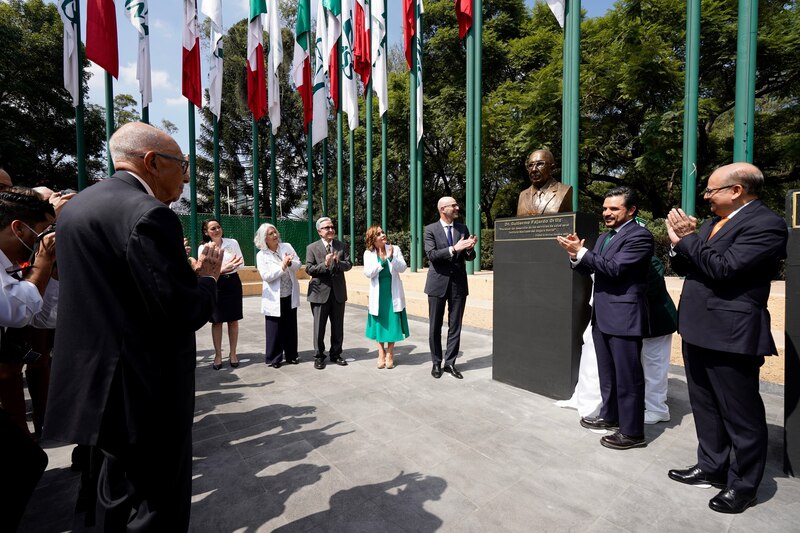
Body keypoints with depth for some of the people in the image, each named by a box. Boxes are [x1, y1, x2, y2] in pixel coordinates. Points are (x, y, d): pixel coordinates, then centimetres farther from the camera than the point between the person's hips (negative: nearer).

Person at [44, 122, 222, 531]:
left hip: (97, 383, 10)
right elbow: (183, 313, -24)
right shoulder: (149, 214, -21)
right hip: (146, 392, -9)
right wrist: (207, 277, -5)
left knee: (117, 497, 26)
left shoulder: (76, 206, 10)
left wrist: (186, 272, 11)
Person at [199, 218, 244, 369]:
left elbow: (241, 263, 2)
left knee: (233, 320, 7)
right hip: (215, 285, -1)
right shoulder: (203, 248, -2)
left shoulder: (232, 242, 0)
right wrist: (221, 270, -23)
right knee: (217, 321, 5)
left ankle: (233, 354, 19)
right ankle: (218, 355, 18)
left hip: (233, 283, 1)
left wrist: (231, 267, -18)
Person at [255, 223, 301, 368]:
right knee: (275, 329, 4)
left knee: (291, 326, 13)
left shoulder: (287, 247, 2)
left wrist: (290, 263, -21)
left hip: (290, 295, 3)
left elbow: (298, 264, -1)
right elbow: (266, 276, -16)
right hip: (274, 298, -3)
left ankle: (291, 355, 26)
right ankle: (274, 358, 18)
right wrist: (282, 266, -22)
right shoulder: (261, 255, -7)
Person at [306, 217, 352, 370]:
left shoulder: (341, 246, 7)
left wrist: (338, 262, -18)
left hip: (338, 291, 3)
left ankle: (336, 354, 27)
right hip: (320, 292, -3)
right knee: (319, 327, 6)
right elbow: (309, 269, -8)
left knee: (338, 326, 12)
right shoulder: (312, 248, -2)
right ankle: (319, 356, 21)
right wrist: (325, 264, -23)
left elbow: (349, 265, 2)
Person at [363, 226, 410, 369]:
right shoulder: (368, 253, -2)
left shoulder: (395, 249, -3)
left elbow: (402, 268, -11)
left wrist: (391, 257, -25)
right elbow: (368, 273, -12)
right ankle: (381, 353, 25)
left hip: (393, 293, 0)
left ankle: (390, 353, 19)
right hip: (377, 293, 0)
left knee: (392, 322, 4)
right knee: (379, 322, 9)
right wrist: (382, 261, -20)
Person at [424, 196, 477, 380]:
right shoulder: (431, 229, -2)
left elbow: (469, 257, 7)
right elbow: (431, 255, -15)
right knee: (435, 326, 7)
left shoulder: (463, 228, 7)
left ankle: (450, 363, 19)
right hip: (438, 283, -2)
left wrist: (469, 249, -16)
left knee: (455, 326, 7)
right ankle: (436, 363, 22)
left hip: (458, 284, 3)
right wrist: (454, 249, -24)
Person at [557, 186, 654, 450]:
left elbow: (614, 268, -22)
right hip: (602, 316, 9)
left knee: (627, 376, 2)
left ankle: (632, 432, 16)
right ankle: (609, 416, 36)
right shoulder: (604, 237, 15)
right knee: (607, 373, 20)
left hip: (624, 316, -9)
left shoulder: (640, 236, -12)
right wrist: (576, 255, -7)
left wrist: (581, 252, -21)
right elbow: (588, 269, 12)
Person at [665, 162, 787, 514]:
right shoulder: (713, 223, 14)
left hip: (730, 335, -9)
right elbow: (684, 268, 13)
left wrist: (686, 239, -14)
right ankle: (712, 467, 36)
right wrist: (680, 243, -5)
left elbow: (724, 267, -24)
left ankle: (742, 485, 24)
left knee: (741, 416, 8)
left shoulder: (765, 224, -13)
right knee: (705, 408, 20)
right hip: (698, 330, 9)